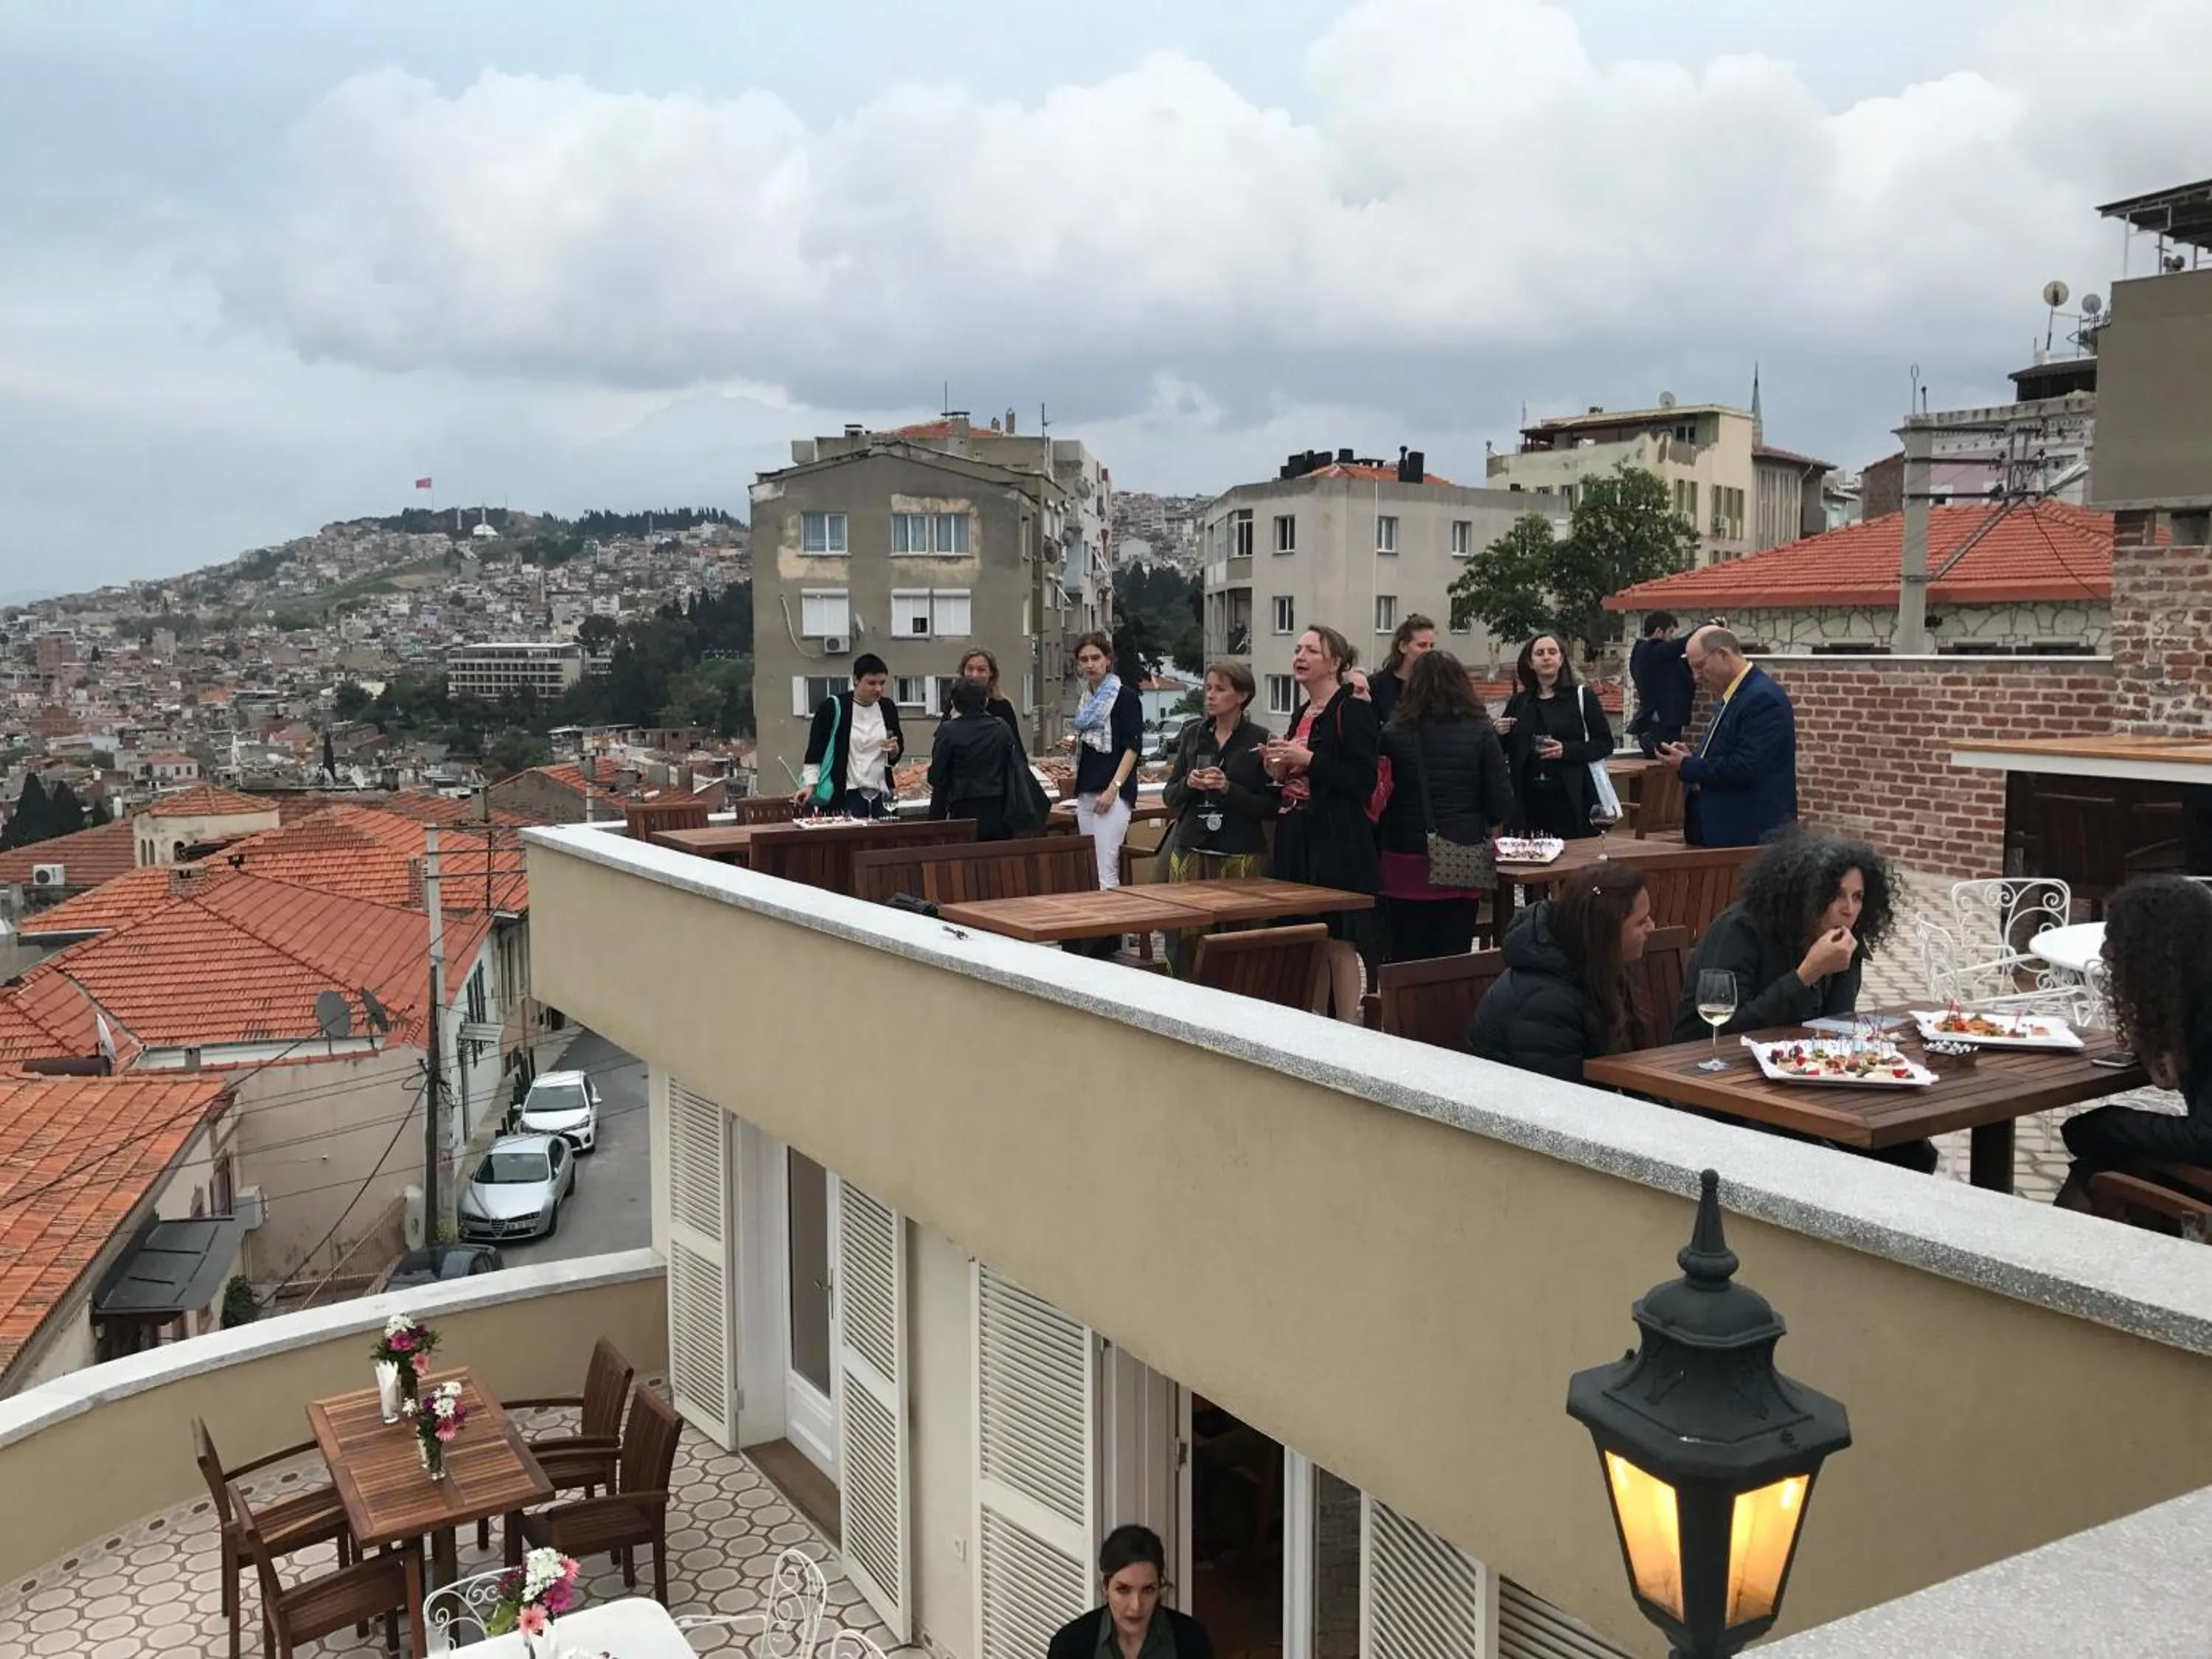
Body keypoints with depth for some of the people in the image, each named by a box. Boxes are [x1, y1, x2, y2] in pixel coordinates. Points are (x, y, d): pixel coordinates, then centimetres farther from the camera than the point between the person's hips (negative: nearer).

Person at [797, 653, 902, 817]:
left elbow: (897, 754, 19)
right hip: (844, 796, -4)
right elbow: (815, 751, 0)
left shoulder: (887, 708, 9)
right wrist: (810, 785, -9)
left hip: (880, 795, 4)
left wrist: (894, 750, -4)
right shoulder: (833, 708, -4)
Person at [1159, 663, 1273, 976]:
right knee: (1185, 937, -1)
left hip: (1240, 854, -3)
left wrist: (1228, 788, -16)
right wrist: (1188, 784, -7)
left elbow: (1269, 806, -4)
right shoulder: (1193, 733, 11)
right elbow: (1169, 797, 13)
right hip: (1191, 849, 3)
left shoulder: (1260, 739, -1)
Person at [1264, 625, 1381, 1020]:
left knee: (1338, 944, -5)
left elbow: (1364, 780, -16)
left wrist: (1308, 760, -19)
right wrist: (1280, 771, 7)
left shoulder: (1353, 710, -9)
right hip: (1297, 839, 8)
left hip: (1338, 843, -8)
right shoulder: (1302, 713, 17)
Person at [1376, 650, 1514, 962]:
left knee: (1405, 962, 6)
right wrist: (1490, 831, 18)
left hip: (1405, 863, 0)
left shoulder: (1393, 733, -3)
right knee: (1453, 959, 6)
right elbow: (1502, 800, -1)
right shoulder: (1481, 733, -2)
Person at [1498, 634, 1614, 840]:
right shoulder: (1518, 702, 12)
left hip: (1573, 800, -3)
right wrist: (1500, 735, -2)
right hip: (1530, 800, 3)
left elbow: (1605, 744, -2)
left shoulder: (1582, 696, 2)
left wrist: (1567, 750, -16)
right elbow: (1506, 752, 19)